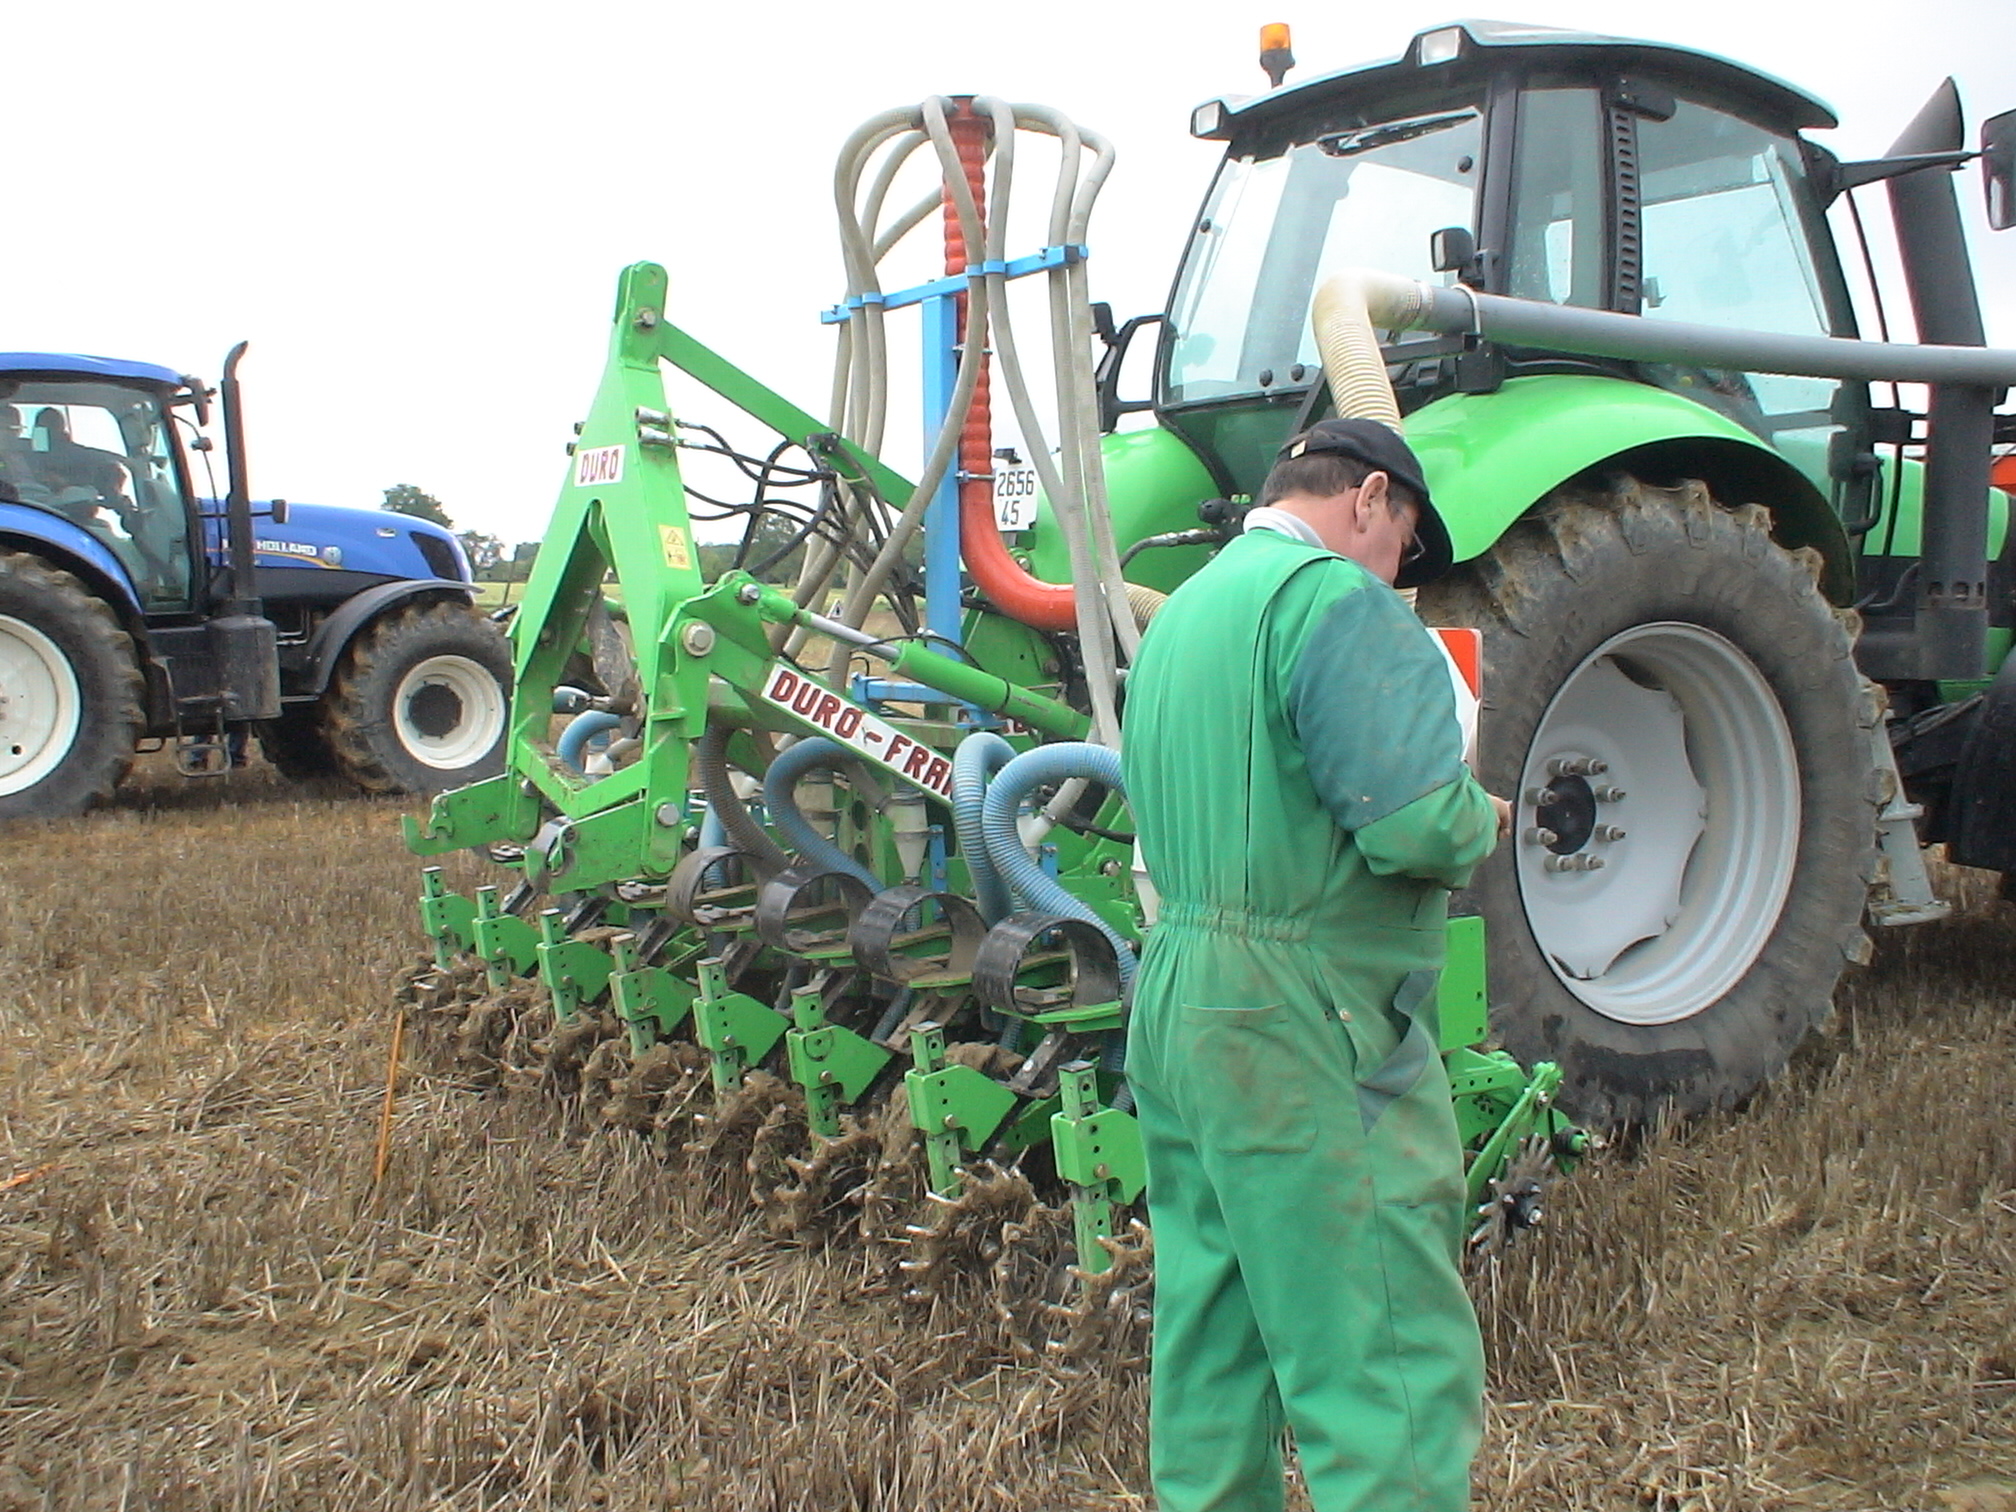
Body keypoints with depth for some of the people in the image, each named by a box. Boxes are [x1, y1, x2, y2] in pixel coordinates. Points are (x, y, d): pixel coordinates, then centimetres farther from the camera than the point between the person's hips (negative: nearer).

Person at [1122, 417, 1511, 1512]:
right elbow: (1416, 816, -23)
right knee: (1395, 1365, -2)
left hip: (1173, 1007, 10)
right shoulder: (1335, 598, -12)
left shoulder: (1180, 611, 17)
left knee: (1211, 1344, 18)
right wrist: (1480, 824, 0)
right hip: (1304, 1031, -9)